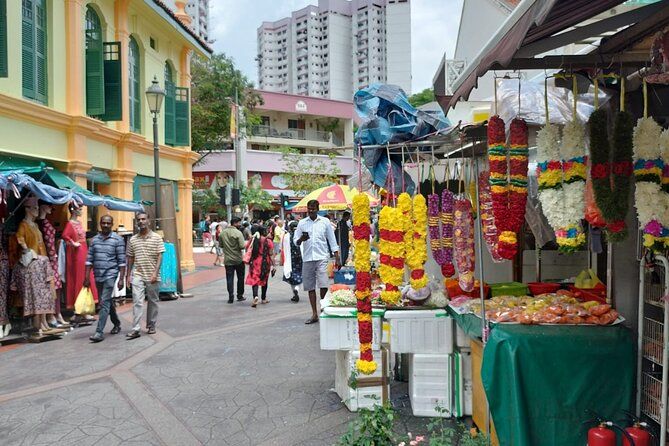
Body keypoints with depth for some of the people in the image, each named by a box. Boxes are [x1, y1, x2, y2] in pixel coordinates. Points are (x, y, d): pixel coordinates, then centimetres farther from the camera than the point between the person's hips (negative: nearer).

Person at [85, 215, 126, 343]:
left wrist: (121, 279, -11)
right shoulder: (94, 240, 10)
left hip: (110, 275, -5)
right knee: (107, 302, 17)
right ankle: (117, 324, 34)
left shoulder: (118, 240, -4)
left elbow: (121, 261, -6)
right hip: (98, 276, 6)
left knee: (104, 302, -10)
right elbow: (89, 259, 10)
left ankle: (99, 331, -8)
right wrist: (87, 277, 5)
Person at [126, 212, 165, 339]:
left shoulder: (156, 238, 0)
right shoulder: (133, 239, 8)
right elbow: (130, 258, 13)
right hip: (137, 275, 1)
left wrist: (155, 273, -13)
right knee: (137, 302, -6)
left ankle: (151, 326, 23)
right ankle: (135, 329, -6)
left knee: (153, 301, 9)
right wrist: (128, 275, 9)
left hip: (152, 276, -1)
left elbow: (160, 256, -4)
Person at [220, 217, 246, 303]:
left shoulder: (222, 233, 2)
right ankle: (240, 296, 19)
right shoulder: (238, 233, -15)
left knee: (229, 279, 7)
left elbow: (220, 245, 9)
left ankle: (231, 297, 4)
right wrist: (237, 247, 2)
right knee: (240, 277, 13)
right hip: (238, 259, -3)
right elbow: (242, 246, -19)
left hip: (227, 260, 3)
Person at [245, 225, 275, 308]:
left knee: (254, 280, 0)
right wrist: (273, 265, -4)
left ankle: (255, 296, -23)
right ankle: (264, 298, 26)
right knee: (264, 280, 15)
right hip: (265, 263, 0)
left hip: (254, 263, 0)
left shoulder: (251, 241, 0)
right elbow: (271, 254, -6)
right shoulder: (268, 241, -5)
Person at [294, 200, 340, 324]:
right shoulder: (302, 223, 9)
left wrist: (337, 258, 2)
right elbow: (295, 241, 8)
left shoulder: (325, 221, 6)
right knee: (310, 287, 5)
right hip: (307, 259, 2)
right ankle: (314, 314, 14)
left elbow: (332, 240, 7)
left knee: (323, 286, -10)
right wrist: (301, 239, -16)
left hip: (322, 258, -2)